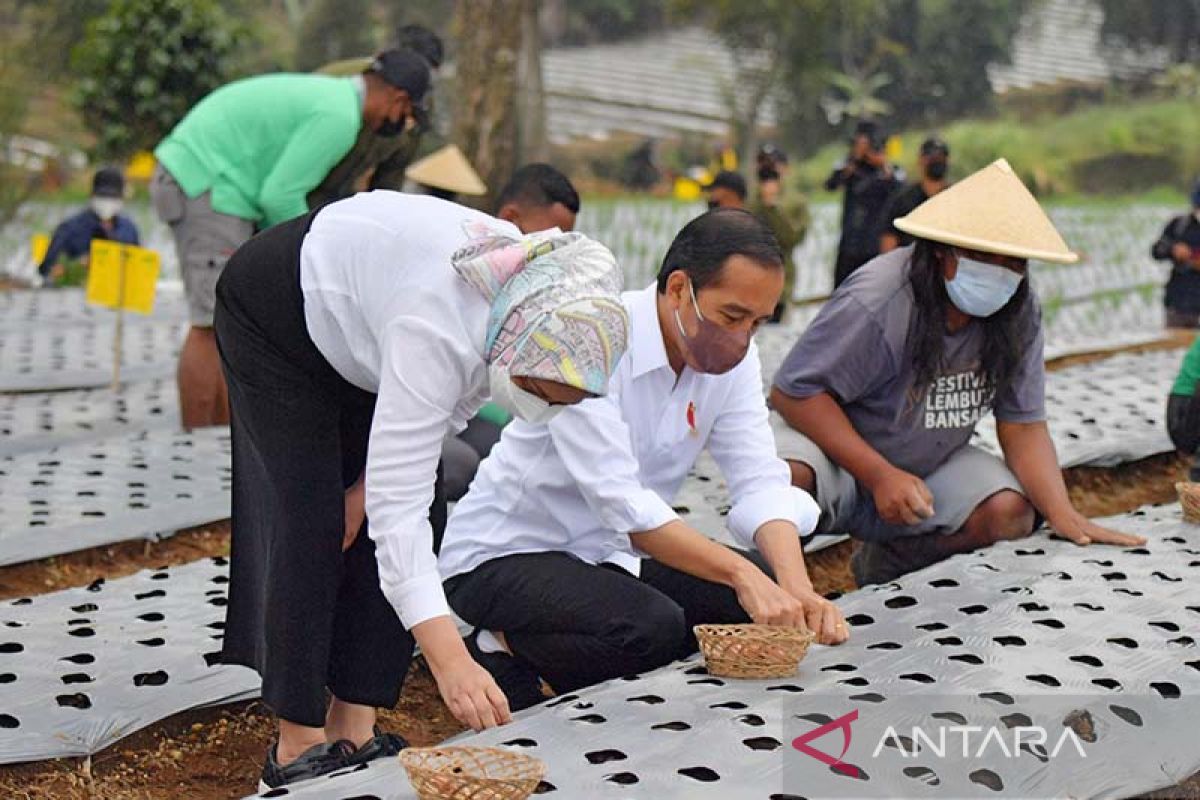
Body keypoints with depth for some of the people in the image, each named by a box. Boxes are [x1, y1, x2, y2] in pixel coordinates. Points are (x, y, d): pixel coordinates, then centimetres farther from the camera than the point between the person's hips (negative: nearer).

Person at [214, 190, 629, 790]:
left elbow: (447, 405, -2)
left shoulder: (544, 305, -22)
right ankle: (298, 742, -4)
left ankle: (353, 728, 3)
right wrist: (449, 659, -51)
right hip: (277, 308, -7)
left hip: (359, 324, 7)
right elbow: (399, 504, -45)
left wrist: (368, 482, -9)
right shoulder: (436, 332, -44)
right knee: (313, 521, -13)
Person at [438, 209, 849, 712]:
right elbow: (620, 500, -33)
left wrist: (798, 588, -27)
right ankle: (505, 654, -6)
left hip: (610, 554, 8)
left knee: (771, 606, -7)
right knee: (654, 628, -33)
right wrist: (740, 573, -41)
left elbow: (759, 482, -9)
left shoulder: (732, 354, -2)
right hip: (505, 556, -8)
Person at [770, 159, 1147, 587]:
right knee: (787, 478, -38)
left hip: (930, 466, 6)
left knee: (1012, 512, -21)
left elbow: (1022, 423, -5)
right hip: (839, 453, -5)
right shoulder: (876, 302, -27)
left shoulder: (1019, 311, -8)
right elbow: (795, 392, -24)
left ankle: (889, 561, 3)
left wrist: (1063, 514, -21)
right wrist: (879, 476, -30)